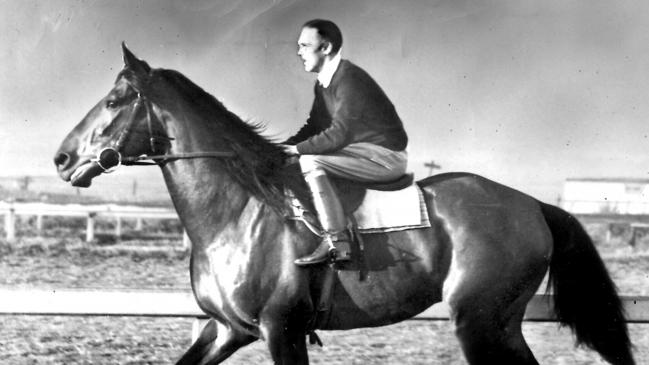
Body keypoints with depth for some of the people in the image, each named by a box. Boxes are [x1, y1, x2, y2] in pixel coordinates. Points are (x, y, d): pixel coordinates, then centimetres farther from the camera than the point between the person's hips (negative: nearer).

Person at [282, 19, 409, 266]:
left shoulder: (349, 79, -20)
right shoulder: (324, 84, 10)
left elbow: (338, 134, -26)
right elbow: (313, 127, 17)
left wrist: (298, 149, -18)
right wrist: (284, 149, 2)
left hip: (388, 157, -10)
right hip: (367, 152, 10)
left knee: (310, 161, -23)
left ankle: (336, 242, -24)